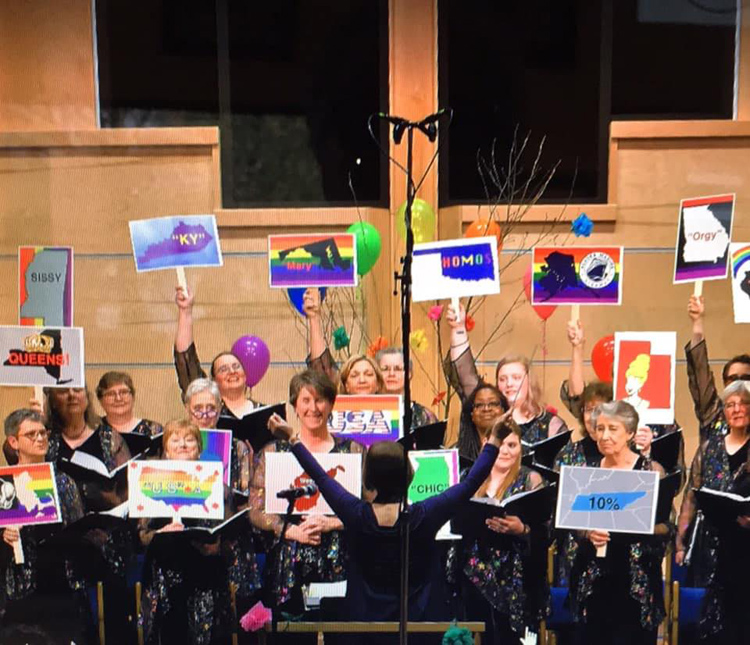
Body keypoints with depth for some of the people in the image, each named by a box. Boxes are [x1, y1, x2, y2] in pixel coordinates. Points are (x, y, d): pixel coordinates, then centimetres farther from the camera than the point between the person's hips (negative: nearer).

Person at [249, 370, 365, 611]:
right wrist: (293, 530, -10)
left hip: (339, 563, 0)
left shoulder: (352, 451, 8)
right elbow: (256, 512, 3)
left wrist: (330, 523, -11)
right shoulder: (274, 452, 8)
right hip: (289, 566, 0)